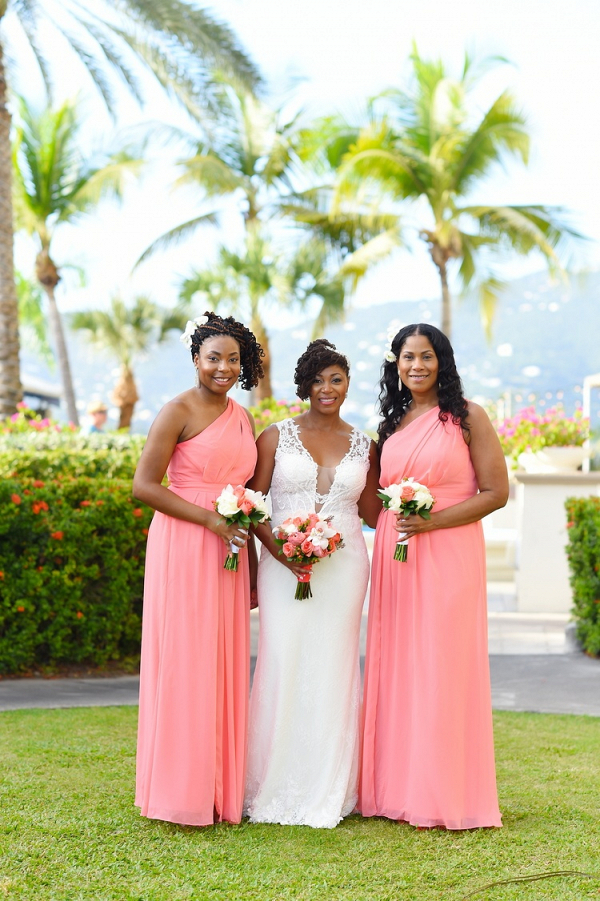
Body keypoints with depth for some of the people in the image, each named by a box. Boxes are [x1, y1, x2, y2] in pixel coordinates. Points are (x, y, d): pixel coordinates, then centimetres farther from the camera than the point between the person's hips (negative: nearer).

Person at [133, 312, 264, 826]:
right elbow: (144, 486, -11)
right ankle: (182, 793, 6)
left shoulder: (243, 419, 15)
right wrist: (210, 518, -16)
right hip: (182, 550, -6)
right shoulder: (178, 412, -5)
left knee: (226, 666, 8)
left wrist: (254, 568, 17)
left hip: (228, 552, 6)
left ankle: (224, 791, 16)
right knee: (183, 664, -3)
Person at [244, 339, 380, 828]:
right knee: (283, 664, -6)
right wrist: (277, 547, -13)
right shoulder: (276, 437, 4)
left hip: (343, 564, 2)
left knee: (333, 666, 2)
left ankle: (329, 791, 11)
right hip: (283, 562, -2)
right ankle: (277, 788, 5)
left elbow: (372, 511, 14)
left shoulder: (364, 446, 11)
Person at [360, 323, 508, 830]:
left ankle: (446, 796, 4)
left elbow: (496, 493, -7)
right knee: (395, 667, 4)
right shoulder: (392, 424, 15)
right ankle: (398, 789, 12)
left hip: (447, 555, -5)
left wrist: (431, 520, -15)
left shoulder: (467, 417, -2)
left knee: (442, 666, -5)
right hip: (394, 557, 5)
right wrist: (396, 525, 5)